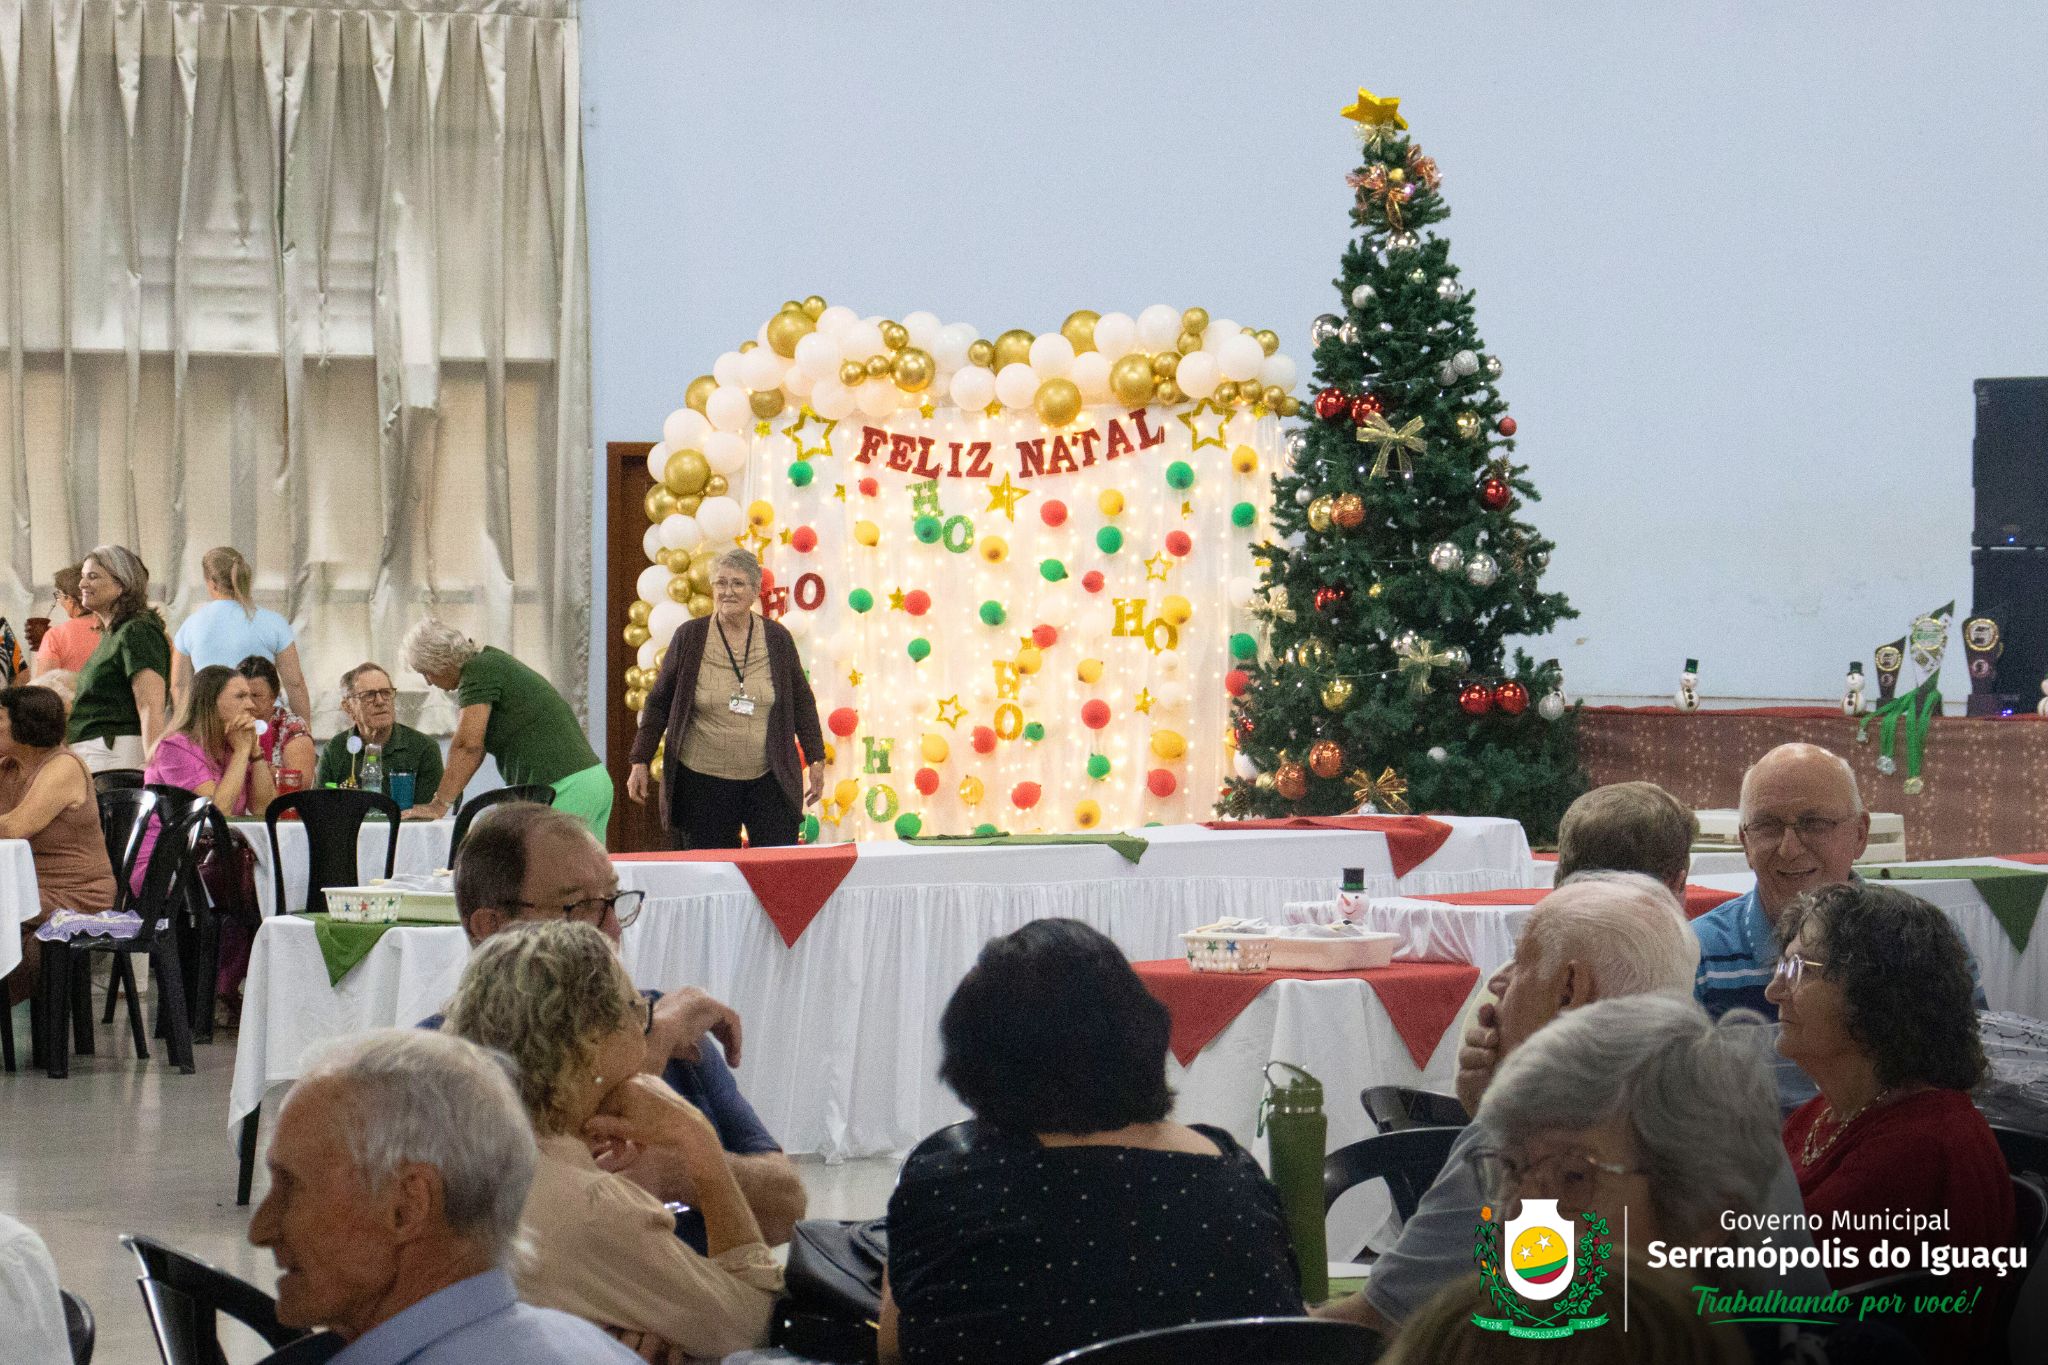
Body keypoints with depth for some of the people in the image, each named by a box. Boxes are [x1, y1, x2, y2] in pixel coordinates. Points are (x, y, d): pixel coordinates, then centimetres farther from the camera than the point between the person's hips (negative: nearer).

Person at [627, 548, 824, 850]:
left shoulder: (777, 638, 5)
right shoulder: (689, 637, 1)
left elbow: (801, 702, 13)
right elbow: (659, 702, 6)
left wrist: (816, 760, 11)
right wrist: (640, 762, 2)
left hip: (769, 780, 1)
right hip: (704, 783, -1)